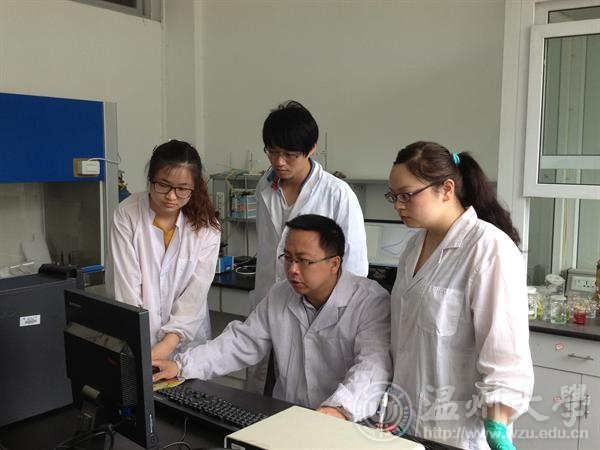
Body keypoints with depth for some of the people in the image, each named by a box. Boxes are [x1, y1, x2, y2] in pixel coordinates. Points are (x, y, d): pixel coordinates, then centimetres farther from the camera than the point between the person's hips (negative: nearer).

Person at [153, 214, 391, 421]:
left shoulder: (373, 302, -13)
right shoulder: (279, 295, 8)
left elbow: (373, 363, -25)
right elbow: (242, 341, 10)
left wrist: (340, 408, -42)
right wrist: (182, 365, -1)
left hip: (349, 425, -4)